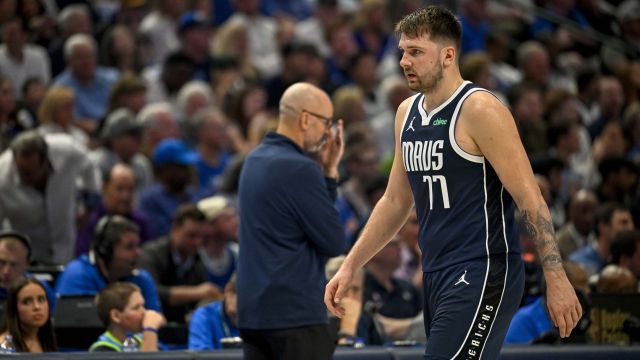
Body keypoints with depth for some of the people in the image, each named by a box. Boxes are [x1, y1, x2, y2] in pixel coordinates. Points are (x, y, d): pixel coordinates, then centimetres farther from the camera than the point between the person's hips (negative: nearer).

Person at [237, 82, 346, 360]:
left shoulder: (255, 160, 13)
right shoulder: (299, 169, -16)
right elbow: (334, 243, -10)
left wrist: (328, 170, 9)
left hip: (254, 312, 9)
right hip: (296, 314, -9)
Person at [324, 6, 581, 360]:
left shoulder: (479, 110, -11)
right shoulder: (407, 112, 13)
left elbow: (530, 199, -13)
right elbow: (395, 202, 23)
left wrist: (556, 279, -18)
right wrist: (349, 267, 18)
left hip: (482, 276, -8)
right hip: (436, 277, 8)